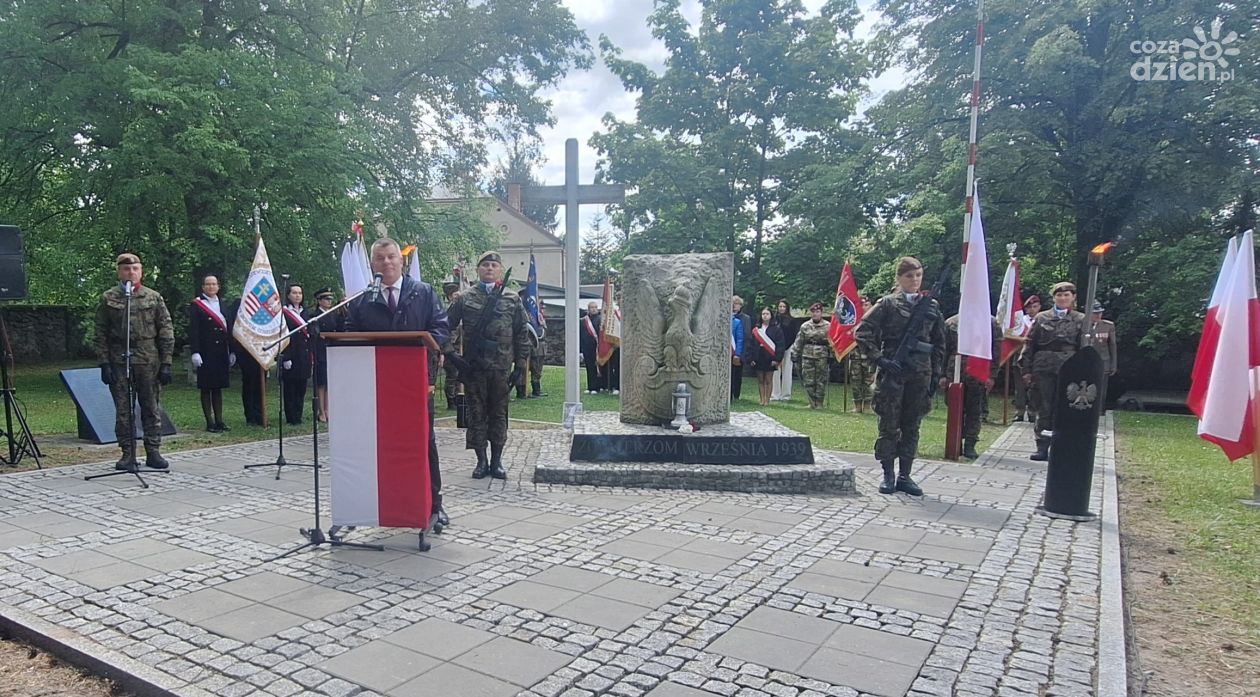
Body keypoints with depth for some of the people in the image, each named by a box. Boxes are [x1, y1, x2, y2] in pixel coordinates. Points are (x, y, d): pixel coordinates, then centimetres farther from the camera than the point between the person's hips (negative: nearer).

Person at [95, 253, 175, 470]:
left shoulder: (154, 297, 5)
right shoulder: (108, 299, 5)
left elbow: (166, 331, 4)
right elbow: (101, 334, 4)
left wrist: (166, 363, -2)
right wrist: (104, 363, -4)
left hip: (148, 362, 0)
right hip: (118, 363, 0)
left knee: (151, 409, 4)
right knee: (123, 410, 4)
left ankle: (153, 452, 12)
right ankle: (128, 454, 12)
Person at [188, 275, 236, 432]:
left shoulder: (222, 305, 14)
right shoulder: (196, 305, -3)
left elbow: (228, 329, 15)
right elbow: (193, 330, -10)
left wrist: (232, 351, 12)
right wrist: (195, 352, -17)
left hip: (221, 353, 5)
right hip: (205, 353, -5)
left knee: (218, 387, 10)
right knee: (206, 388, 1)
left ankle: (219, 421, 15)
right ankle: (210, 423, 5)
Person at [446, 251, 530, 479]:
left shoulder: (512, 299, 4)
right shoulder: (465, 298, 3)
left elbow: (522, 334, 5)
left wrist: (520, 365, 0)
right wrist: (450, 353, -6)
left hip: (501, 367, 0)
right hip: (473, 366, 0)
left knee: (499, 414, 7)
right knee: (476, 413, 5)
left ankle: (497, 461, 17)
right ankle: (481, 461, 16)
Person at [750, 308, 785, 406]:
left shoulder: (776, 329, -1)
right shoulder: (756, 330, 8)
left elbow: (780, 345, -5)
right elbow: (753, 344, 7)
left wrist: (777, 359, -12)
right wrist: (752, 358, 0)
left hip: (770, 359, -3)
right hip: (758, 359, 3)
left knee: (768, 380, 2)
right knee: (760, 380, 6)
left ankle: (767, 400, 7)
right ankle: (762, 400, 12)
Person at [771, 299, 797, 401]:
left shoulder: (792, 320, 3)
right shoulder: (774, 319, 6)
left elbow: (795, 336, 2)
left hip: (787, 350, -1)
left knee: (786, 373, 3)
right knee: (775, 373, 0)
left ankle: (786, 395, 10)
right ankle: (775, 395, 5)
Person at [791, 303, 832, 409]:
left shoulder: (828, 326, 0)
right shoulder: (805, 326, 7)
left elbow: (832, 342, -1)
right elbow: (799, 342, 10)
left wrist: (832, 356, -7)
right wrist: (795, 355, 7)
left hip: (822, 357, -2)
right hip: (807, 356, 2)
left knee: (821, 381, 2)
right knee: (808, 381, 2)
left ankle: (819, 403, 11)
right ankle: (812, 402, 13)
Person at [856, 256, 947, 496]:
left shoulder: (931, 305, 10)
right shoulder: (887, 303, -2)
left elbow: (940, 342, 14)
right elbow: (863, 332, -6)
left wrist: (936, 374, 8)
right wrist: (878, 359, -12)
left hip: (920, 375, 4)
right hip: (892, 372, -3)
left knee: (911, 427, 8)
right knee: (889, 426, 2)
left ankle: (905, 476, 17)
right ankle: (888, 475, 11)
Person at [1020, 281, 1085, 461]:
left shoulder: (1080, 320, 6)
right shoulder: (1041, 318, 7)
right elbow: (1029, 344, 6)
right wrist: (1026, 369, 1)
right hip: (1044, 369, 1)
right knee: (1044, 408, 4)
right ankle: (1042, 448, 10)